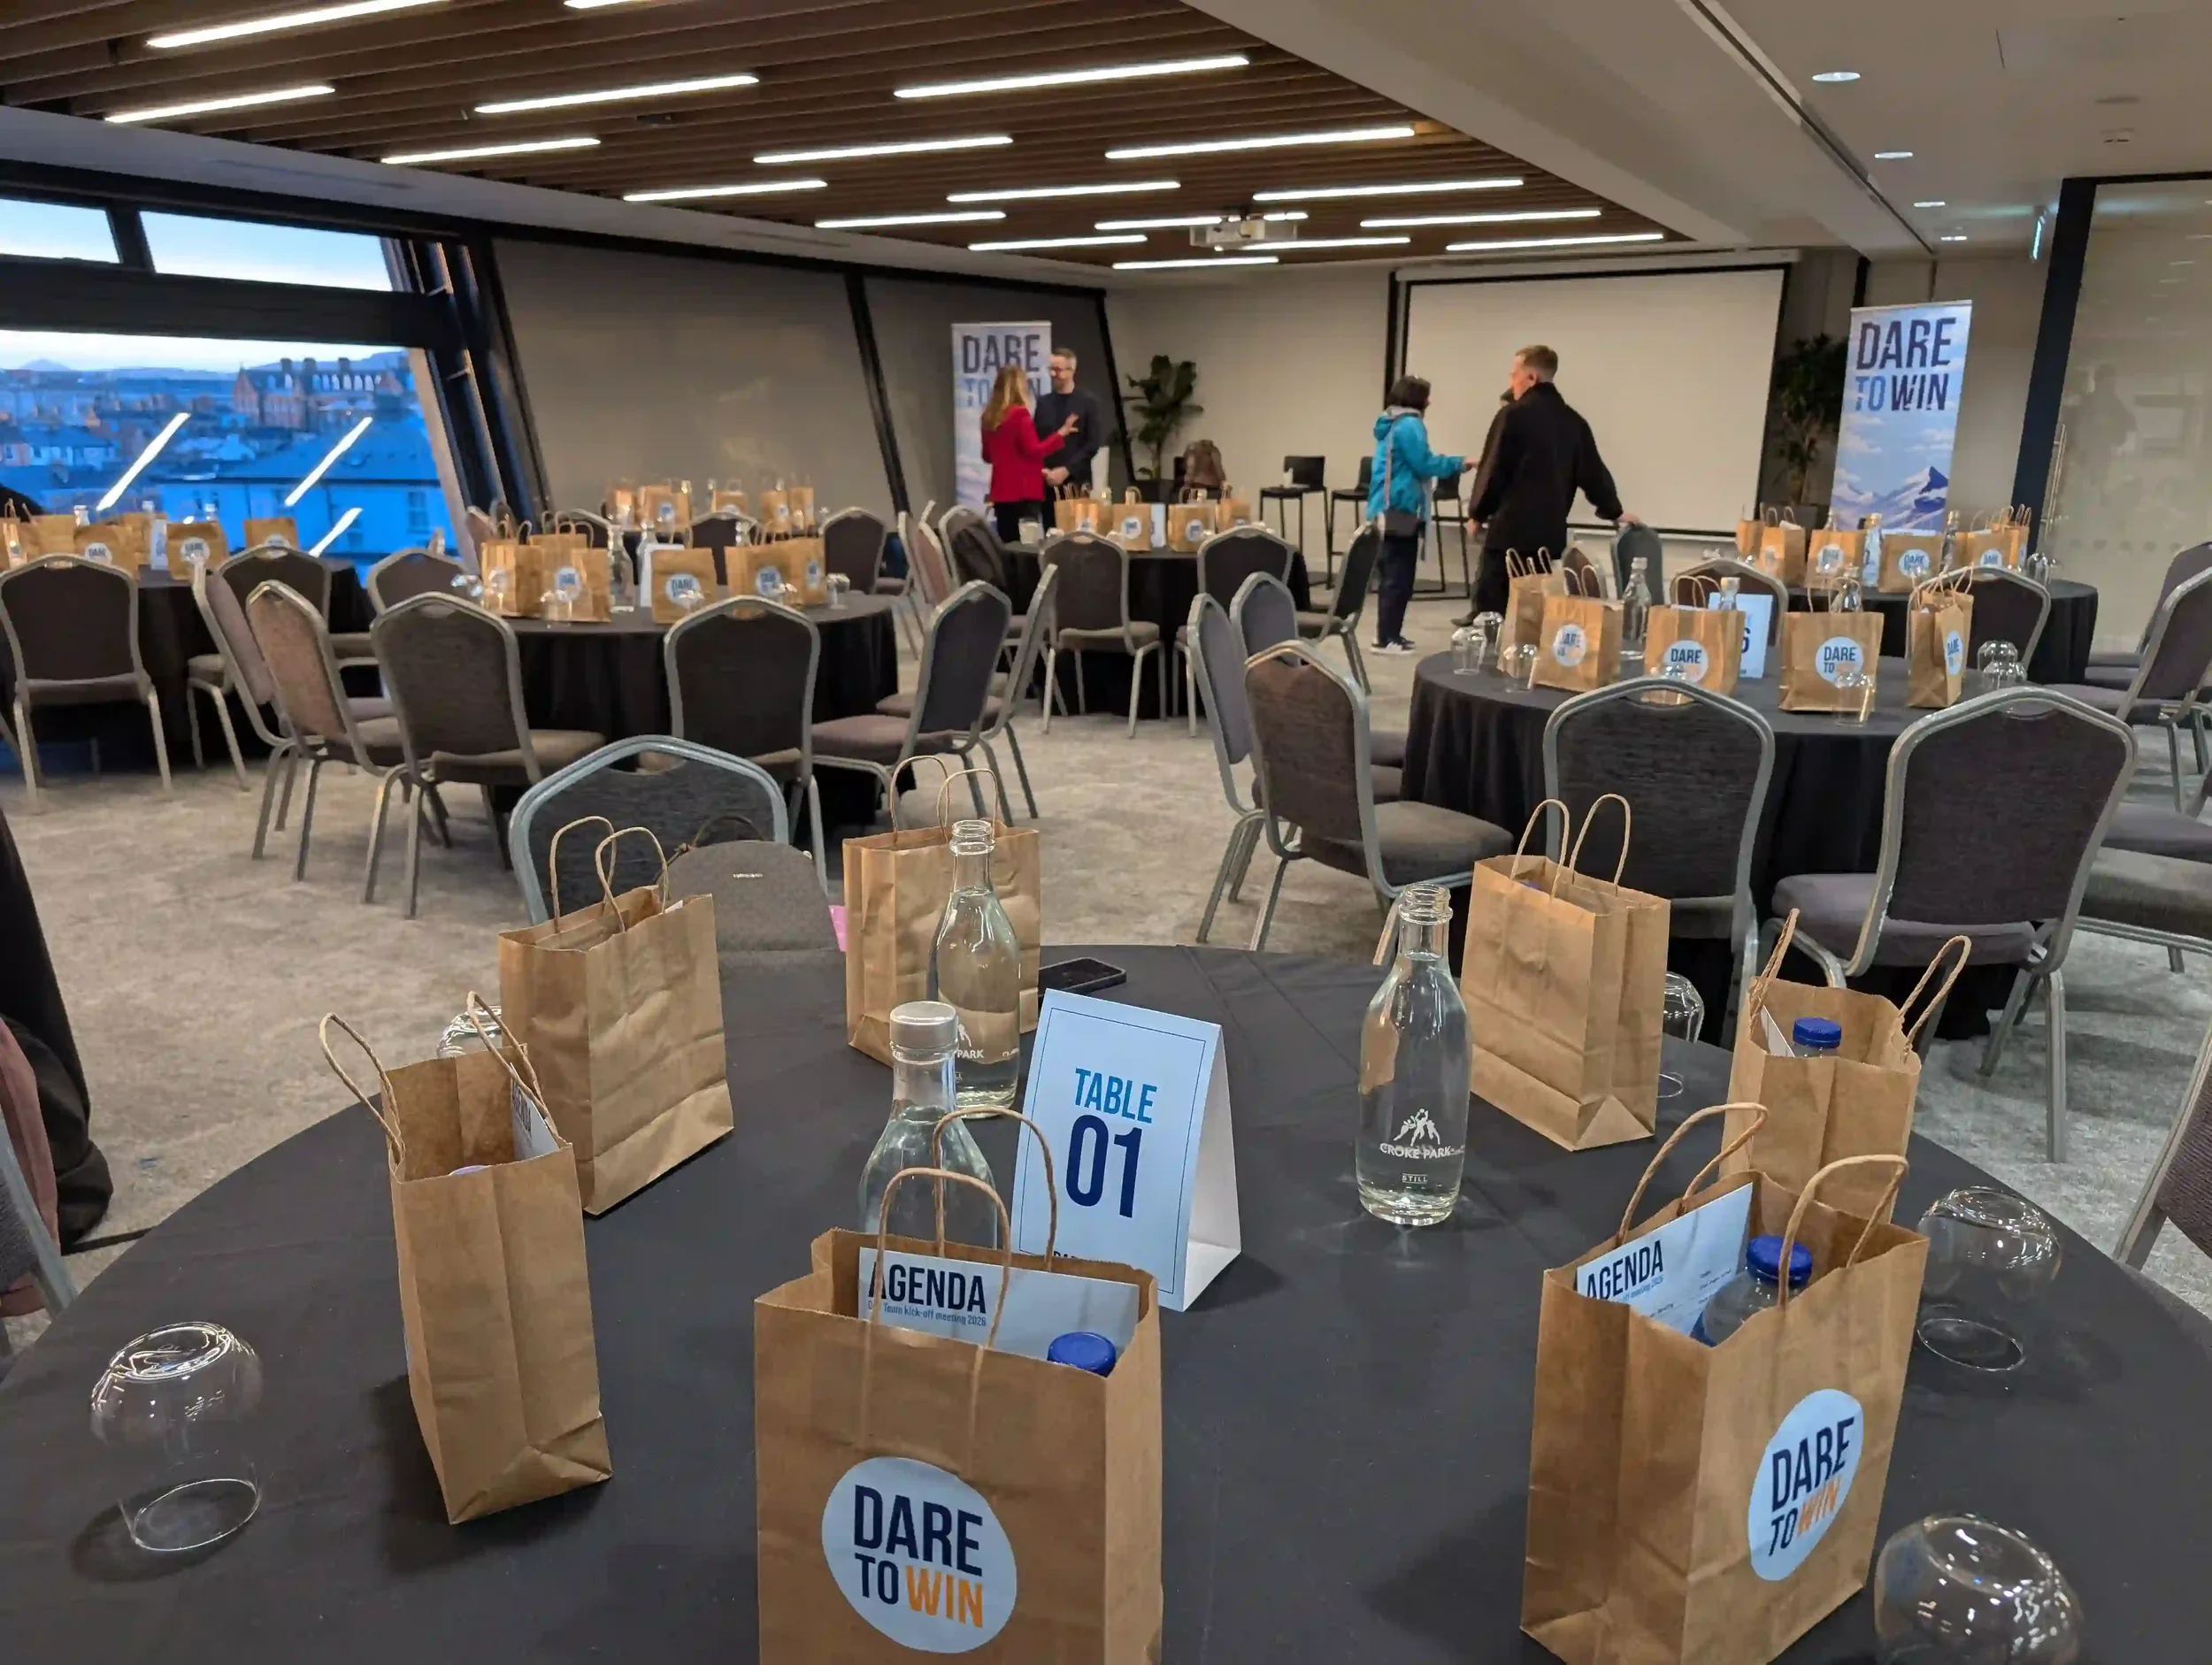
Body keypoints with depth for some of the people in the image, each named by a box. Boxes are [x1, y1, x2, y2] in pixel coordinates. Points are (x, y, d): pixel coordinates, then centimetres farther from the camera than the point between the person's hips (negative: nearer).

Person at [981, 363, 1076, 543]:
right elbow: (1034, 451, -13)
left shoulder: (989, 416, 9)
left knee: (1008, 545, 8)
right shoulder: (1019, 413, -11)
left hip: (1001, 491, 7)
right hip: (1024, 490, -7)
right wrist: (1061, 433, -8)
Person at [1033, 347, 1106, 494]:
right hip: (1046, 482, 3)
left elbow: (1093, 444, -4)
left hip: (1076, 481, -3)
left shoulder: (1088, 402, 3)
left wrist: (1066, 470, -12)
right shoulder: (1043, 403, 13)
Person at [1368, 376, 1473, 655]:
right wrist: (1460, 463, -4)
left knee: (1390, 575, 13)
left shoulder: (1389, 424, 17)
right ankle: (1387, 638, -7)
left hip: (1385, 508, 10)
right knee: (1399, 577, -7)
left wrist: (1454, 465, 20)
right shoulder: (1409, 425, -12)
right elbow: (1424, 464, -14)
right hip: (1401, 508, -10)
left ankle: (1388, 634, 17)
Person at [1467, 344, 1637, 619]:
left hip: (1511, 528, -7)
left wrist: (1478, 513, 5)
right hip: (1550, 532, 7)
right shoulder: (1572, 420, 13)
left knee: (1491, 606, -4)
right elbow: (1592, 470, 19)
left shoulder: (1517, 414, -7)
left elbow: (1495, 470, -9)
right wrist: (1614, 511, 33)